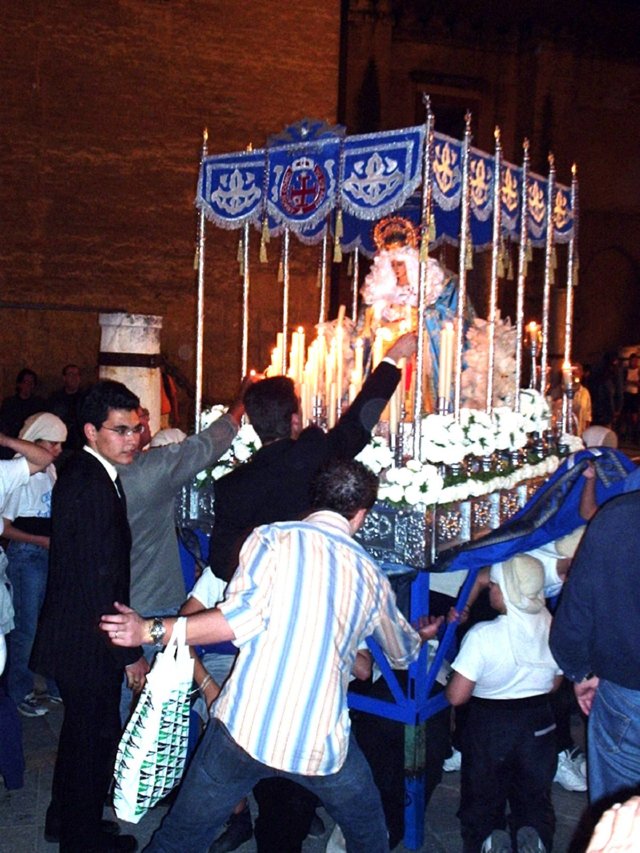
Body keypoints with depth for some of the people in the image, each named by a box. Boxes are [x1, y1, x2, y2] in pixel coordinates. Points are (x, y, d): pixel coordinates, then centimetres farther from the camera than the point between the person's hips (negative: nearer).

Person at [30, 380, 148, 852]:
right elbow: (100, 579, -26)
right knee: (96, 736, 8)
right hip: (87, 641, -10)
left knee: (83, 729, 25)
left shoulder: (88, 473, 6)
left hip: (77, 633, 10)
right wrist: (130, 654, -21)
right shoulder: (90, 484, -25)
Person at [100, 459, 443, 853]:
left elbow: (242, 617, -15)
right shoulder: (371, 575, 12)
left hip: (245, 726, -2)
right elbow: (404, 652, 30)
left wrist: (153, 630, -9)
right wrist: (421, 635, 53)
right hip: (322, 742, 2)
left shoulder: (273, 537, 0)